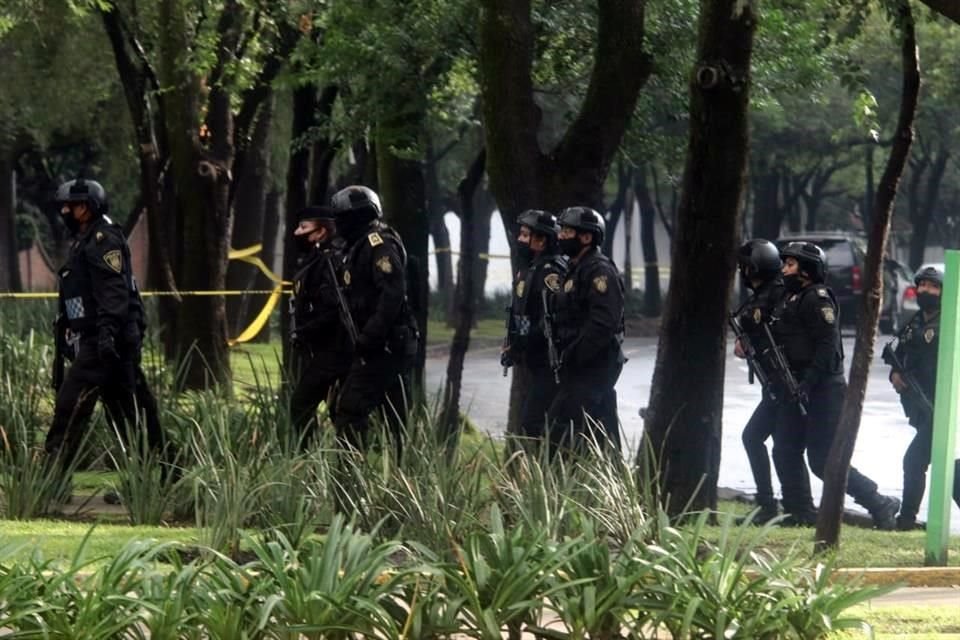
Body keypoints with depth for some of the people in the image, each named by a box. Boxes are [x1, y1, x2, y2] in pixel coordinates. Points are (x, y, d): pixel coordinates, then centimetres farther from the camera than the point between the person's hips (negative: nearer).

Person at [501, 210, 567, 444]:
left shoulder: (551, 272, -16)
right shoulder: (528, 269, 15)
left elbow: (552, 319, -24)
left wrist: (520, 346, -24)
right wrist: (512, 347, 13)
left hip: (546, 363, -10)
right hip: (532, 362, 10)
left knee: (531, 423, -15)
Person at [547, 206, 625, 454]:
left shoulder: (600, 272, -14)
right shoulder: (576, 270, 18)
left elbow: (603, 324, -23)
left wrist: (573, 358, -21)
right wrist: (567, 357, 12)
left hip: (594, 366, -10)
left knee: (559, 428, -15)